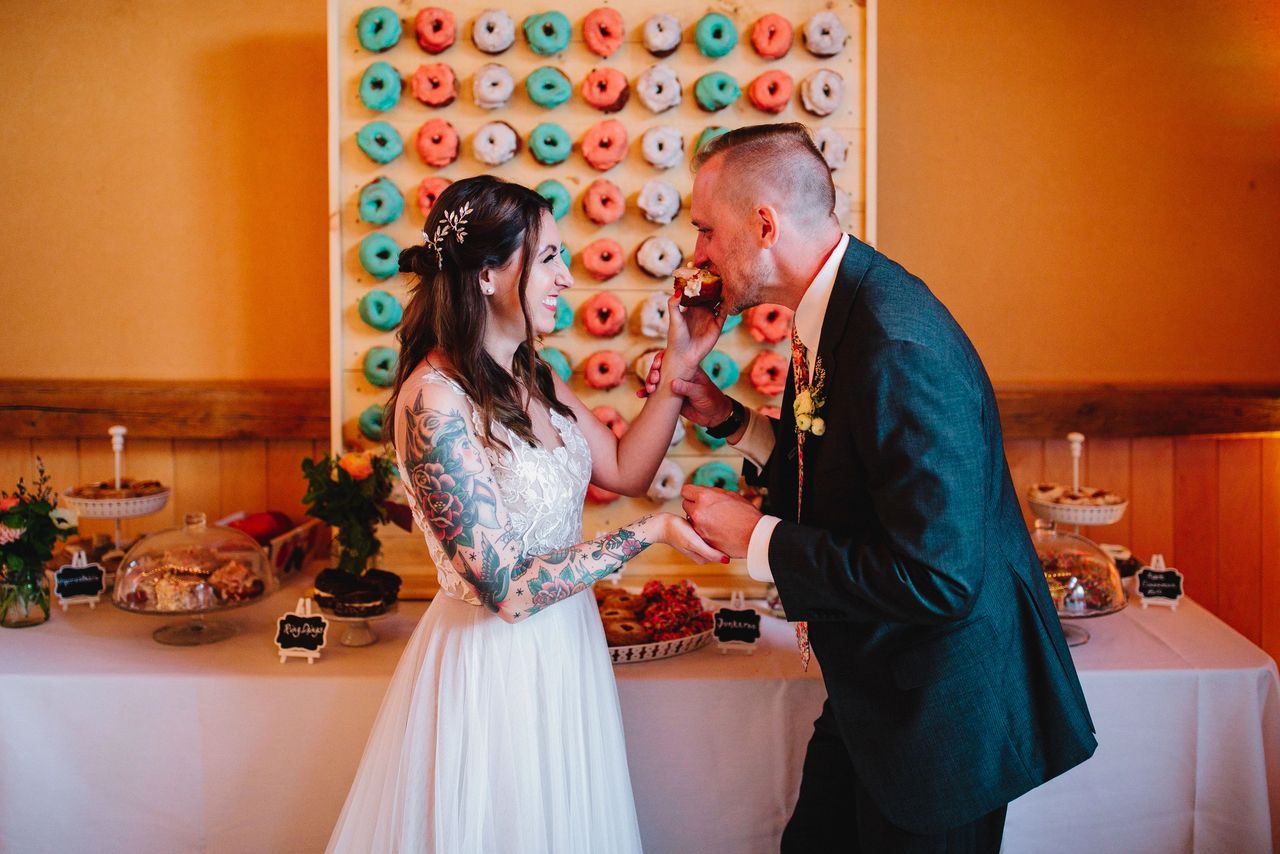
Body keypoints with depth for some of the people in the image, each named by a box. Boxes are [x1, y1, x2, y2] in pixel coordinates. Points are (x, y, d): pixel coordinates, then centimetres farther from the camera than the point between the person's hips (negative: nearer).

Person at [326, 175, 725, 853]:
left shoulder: (531, 378, 2)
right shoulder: (435, 402, -24)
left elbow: (625, 469, 7)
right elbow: (507, 587, -25)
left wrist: (678, 367, -1)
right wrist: (651, 532, -20)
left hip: (563, 646, 8)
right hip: (495, 664, -8)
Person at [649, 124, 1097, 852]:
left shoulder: (897, 347, -30)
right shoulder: (839, 307, 1)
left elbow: (936, 579, -31)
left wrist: (758, 539, -22)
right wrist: (729, 418, 2)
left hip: (943, 706, -9)